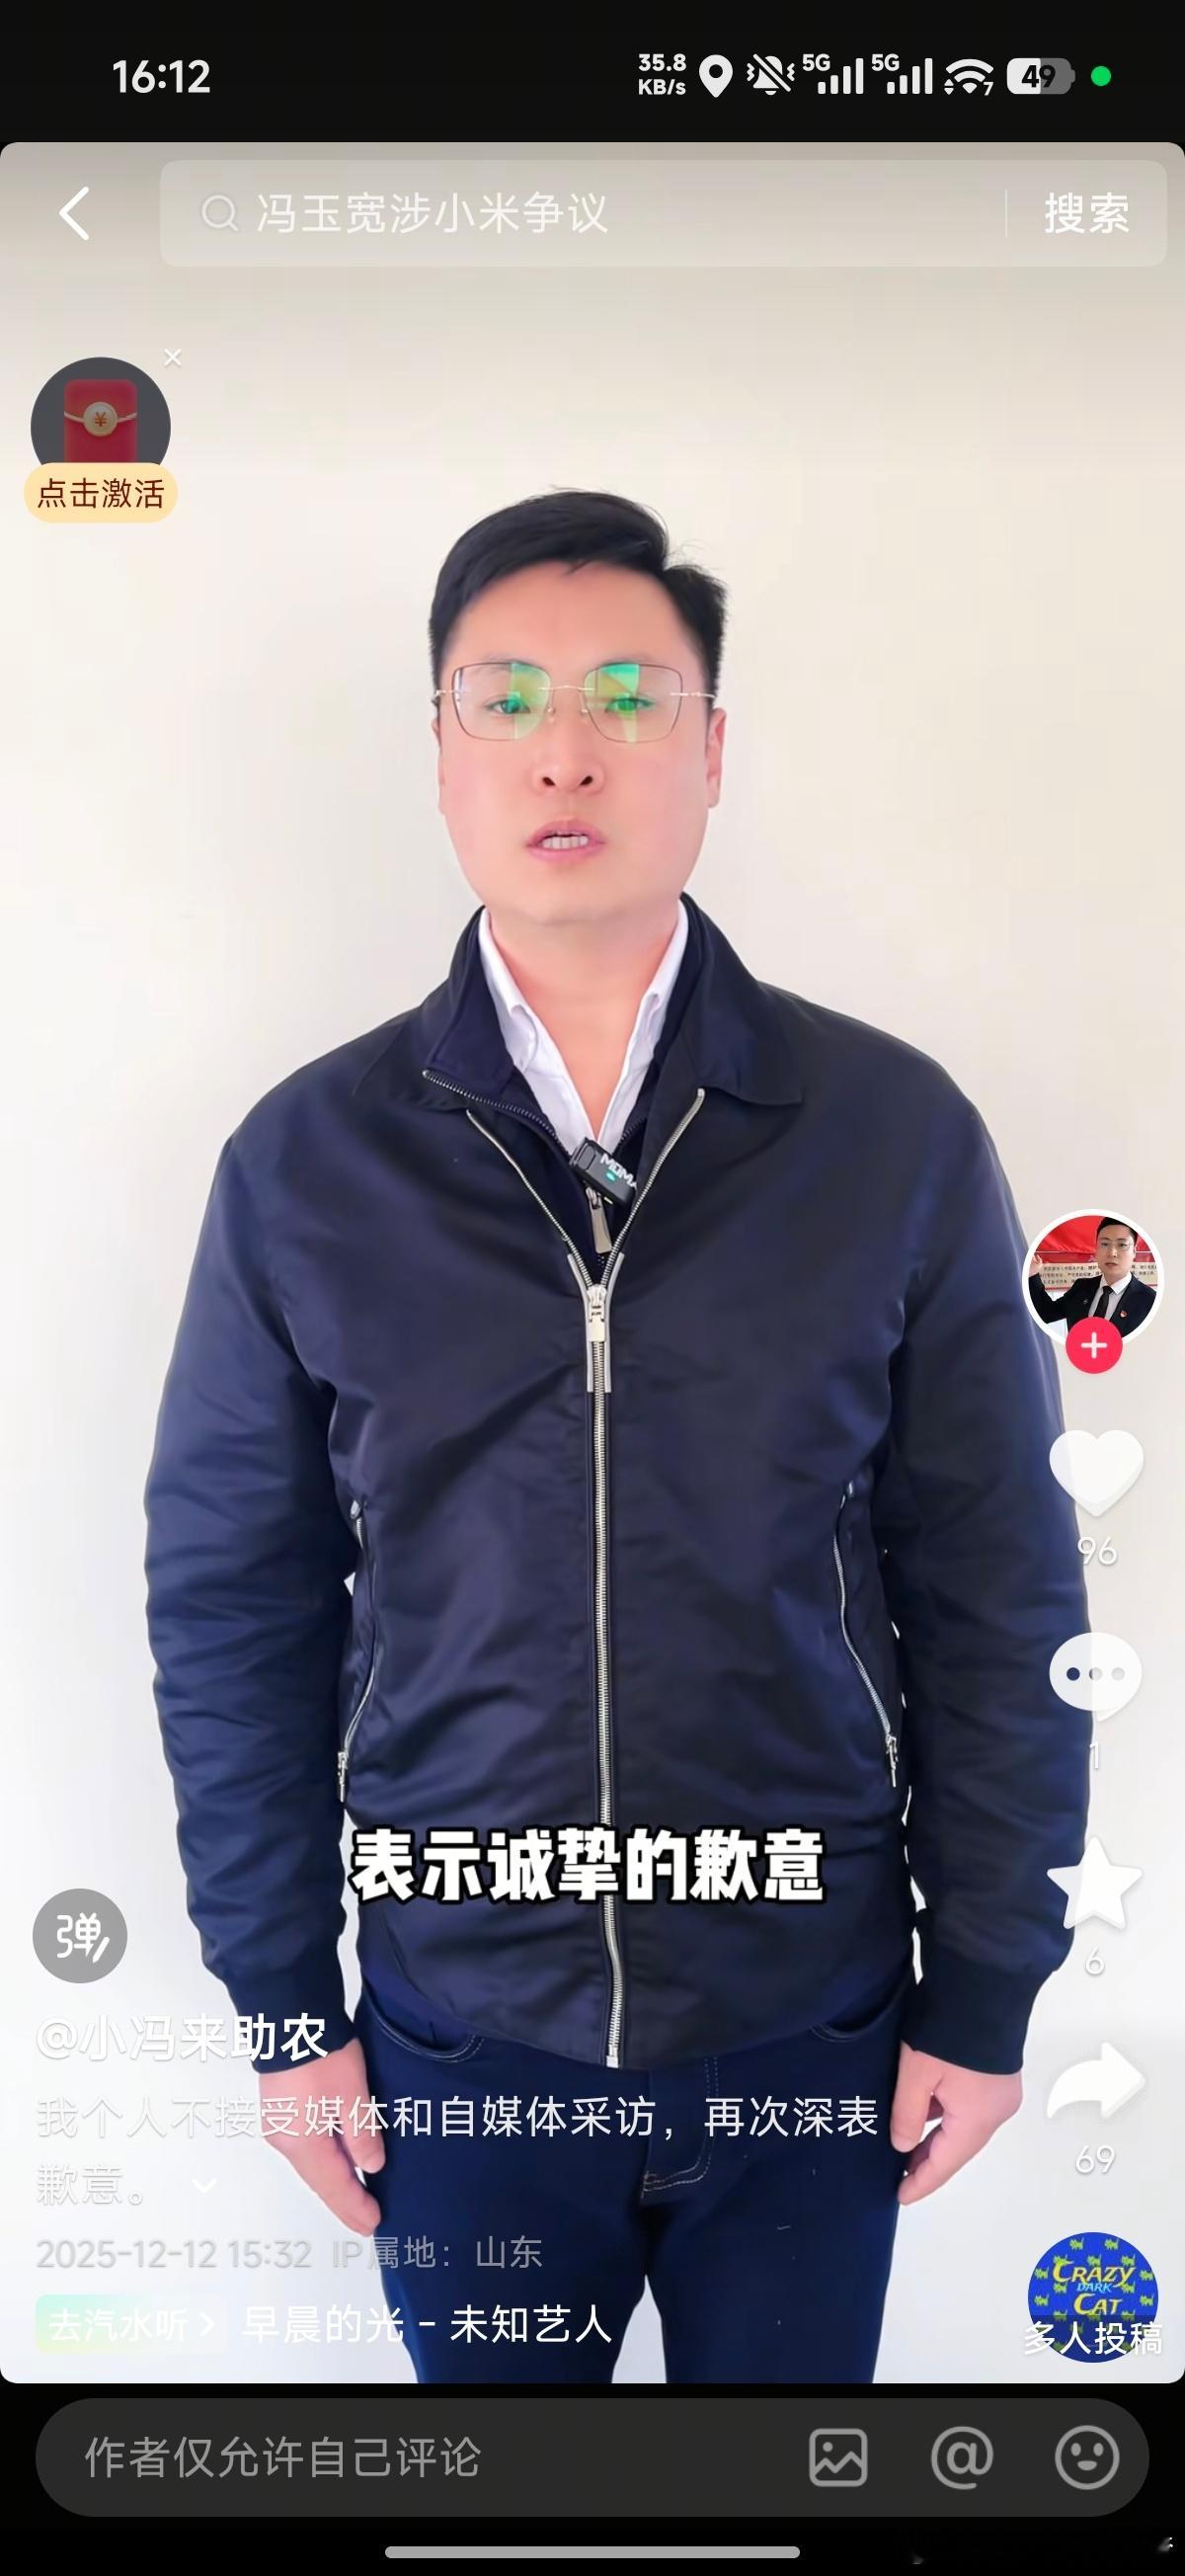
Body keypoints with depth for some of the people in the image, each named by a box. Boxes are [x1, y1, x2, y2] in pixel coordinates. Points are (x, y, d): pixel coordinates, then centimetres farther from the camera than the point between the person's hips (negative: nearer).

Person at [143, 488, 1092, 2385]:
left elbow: (997, 1600, -4)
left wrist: (987, 1994, -1)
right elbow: (232, 1609, -1)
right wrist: (284, 2008, 1)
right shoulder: (307, 1163, -6)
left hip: (811, 2022, 0)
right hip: (460, 2030, 1)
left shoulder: (896, 1137, -8)